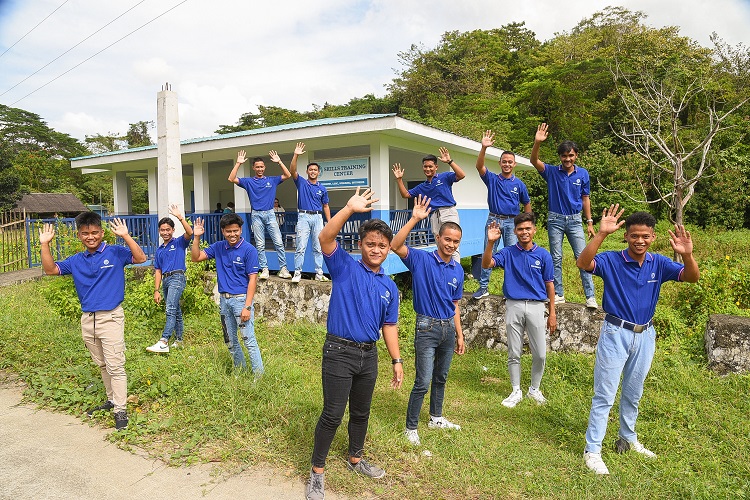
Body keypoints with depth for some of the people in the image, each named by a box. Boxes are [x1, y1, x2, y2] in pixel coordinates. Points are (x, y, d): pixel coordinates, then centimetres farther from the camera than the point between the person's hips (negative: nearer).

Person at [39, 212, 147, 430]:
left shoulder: (115, 253, -7)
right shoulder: (76, 261, 9)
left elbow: (140, 258, -19)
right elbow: (50, 269, 8)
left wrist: (125, 236, -29)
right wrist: (45, 244, -3)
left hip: (111, 317, -6)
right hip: (87, 319, 6)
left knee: (115, 366, -4)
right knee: (102, 365, 19)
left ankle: (120, 410, 3)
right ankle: (112, 399, 34)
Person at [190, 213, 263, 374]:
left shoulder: (249, 250, -11)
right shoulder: (218, 247, 7)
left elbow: (253, 279, -13)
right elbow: (196, 257, 10)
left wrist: (247, 307, -18)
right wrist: (197, 237, -4)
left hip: (241, 299, -6)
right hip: (224, 300, 7)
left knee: (249, 339, -8)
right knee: (230, 341, 15)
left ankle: (259, 374, -2)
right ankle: (240, 371, 30)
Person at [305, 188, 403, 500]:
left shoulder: (389, 287, 8)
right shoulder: (345, 267, -6)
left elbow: (389, 326, 13)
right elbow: (325, 238, -23)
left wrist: (397, 361, 10)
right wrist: (350, 208, -31)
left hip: (369, 355, 5)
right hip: (339, 353, -5)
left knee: (361, 413, 19)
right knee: (332, 414, 0)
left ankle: (356, 458, 40)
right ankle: (317, 471, 17)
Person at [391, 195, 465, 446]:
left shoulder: (458, 270, 6)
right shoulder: (421, 259, -10)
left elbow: (454, 304, 13)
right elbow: (395, 246, -27)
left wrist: (459, 334, 13)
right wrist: (414, 219, -33)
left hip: (448, 328, 6)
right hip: (427, 328, -5)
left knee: (441, 377, 20)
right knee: (423, 382, -3)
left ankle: (436, 418, 39)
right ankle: (411, 427, 14)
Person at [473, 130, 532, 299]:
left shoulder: (519, 184, 6)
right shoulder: (492, 179, 3)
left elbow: (527, 204, 13)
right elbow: (479, 166, -14)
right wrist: (484, 148, -28)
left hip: (512, 223, 0)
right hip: (494, 220, 0)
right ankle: (483, 287, 9)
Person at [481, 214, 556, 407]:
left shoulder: (543, 255, 2)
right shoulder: (508, 253, 1)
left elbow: (549, 285, 6)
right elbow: (486, 264, -15)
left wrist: (552, 313, 4)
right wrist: (490, 242, -29)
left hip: (536, 306, 0)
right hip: (513, 306, 0)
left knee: (540, 354, 4)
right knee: (514, 353, 8)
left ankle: (534, 389, 27)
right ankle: (516, 391, 24)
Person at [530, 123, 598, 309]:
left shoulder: (583, 174, 3)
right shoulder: (552, 172, -2)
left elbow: (585, 199, 10)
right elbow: (534, 161, -18)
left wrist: (590, 222, 8)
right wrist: (537, 143, -35)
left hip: (575, 220, 1)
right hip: (555, 219, 0)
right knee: (556, 258, 5)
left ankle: (590, 296, -2)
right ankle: (558, 294, 15)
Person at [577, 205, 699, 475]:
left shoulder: (659, 264, 0)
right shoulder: (611, 260, -13)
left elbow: (692, 277, -10)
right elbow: (583, 263, -31)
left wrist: (687, 255, -30)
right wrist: (601, 234, -42)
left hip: (645, 335, 5)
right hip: (616, 333, -5)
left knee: (633, 393, 21)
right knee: (604, 394, -1)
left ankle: (628, 438, 40)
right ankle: (592, 450, 7)